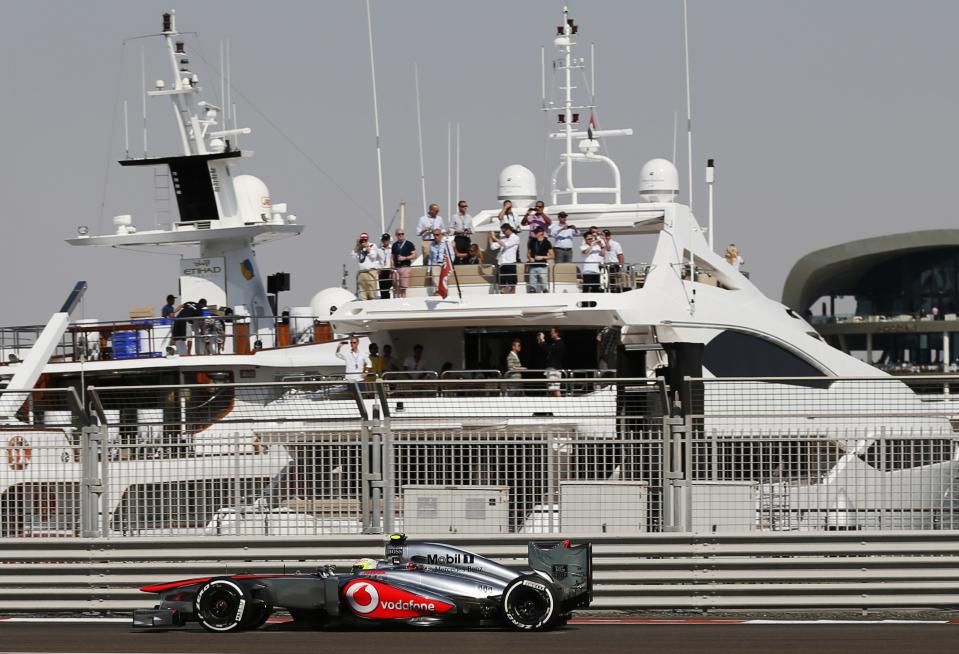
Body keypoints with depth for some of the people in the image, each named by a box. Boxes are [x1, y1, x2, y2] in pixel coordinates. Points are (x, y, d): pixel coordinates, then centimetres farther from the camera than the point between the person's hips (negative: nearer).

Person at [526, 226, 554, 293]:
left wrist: (542, 257, -13)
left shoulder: (546, 243, -1)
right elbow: (528, 253, 20)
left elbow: (552, 256, 0)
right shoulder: (532, 242, 11)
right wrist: (530, 258, -3)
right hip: (533, 267, 4)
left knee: (545, 287, -7)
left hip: (542, 267, -4)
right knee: (532, 287, 3)